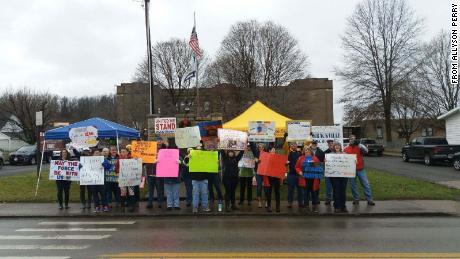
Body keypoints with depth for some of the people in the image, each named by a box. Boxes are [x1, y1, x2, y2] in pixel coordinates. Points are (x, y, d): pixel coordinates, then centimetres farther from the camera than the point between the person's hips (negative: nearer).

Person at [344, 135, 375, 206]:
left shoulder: (359, 147, 4)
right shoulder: (346, 149, 5)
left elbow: (366, 151, -13)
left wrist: (359, 144, -21)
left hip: (360, 169, 0)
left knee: (366, 184, -1)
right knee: (353, 185, 6)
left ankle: (369, 200, 5)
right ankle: (356, 199, 18)